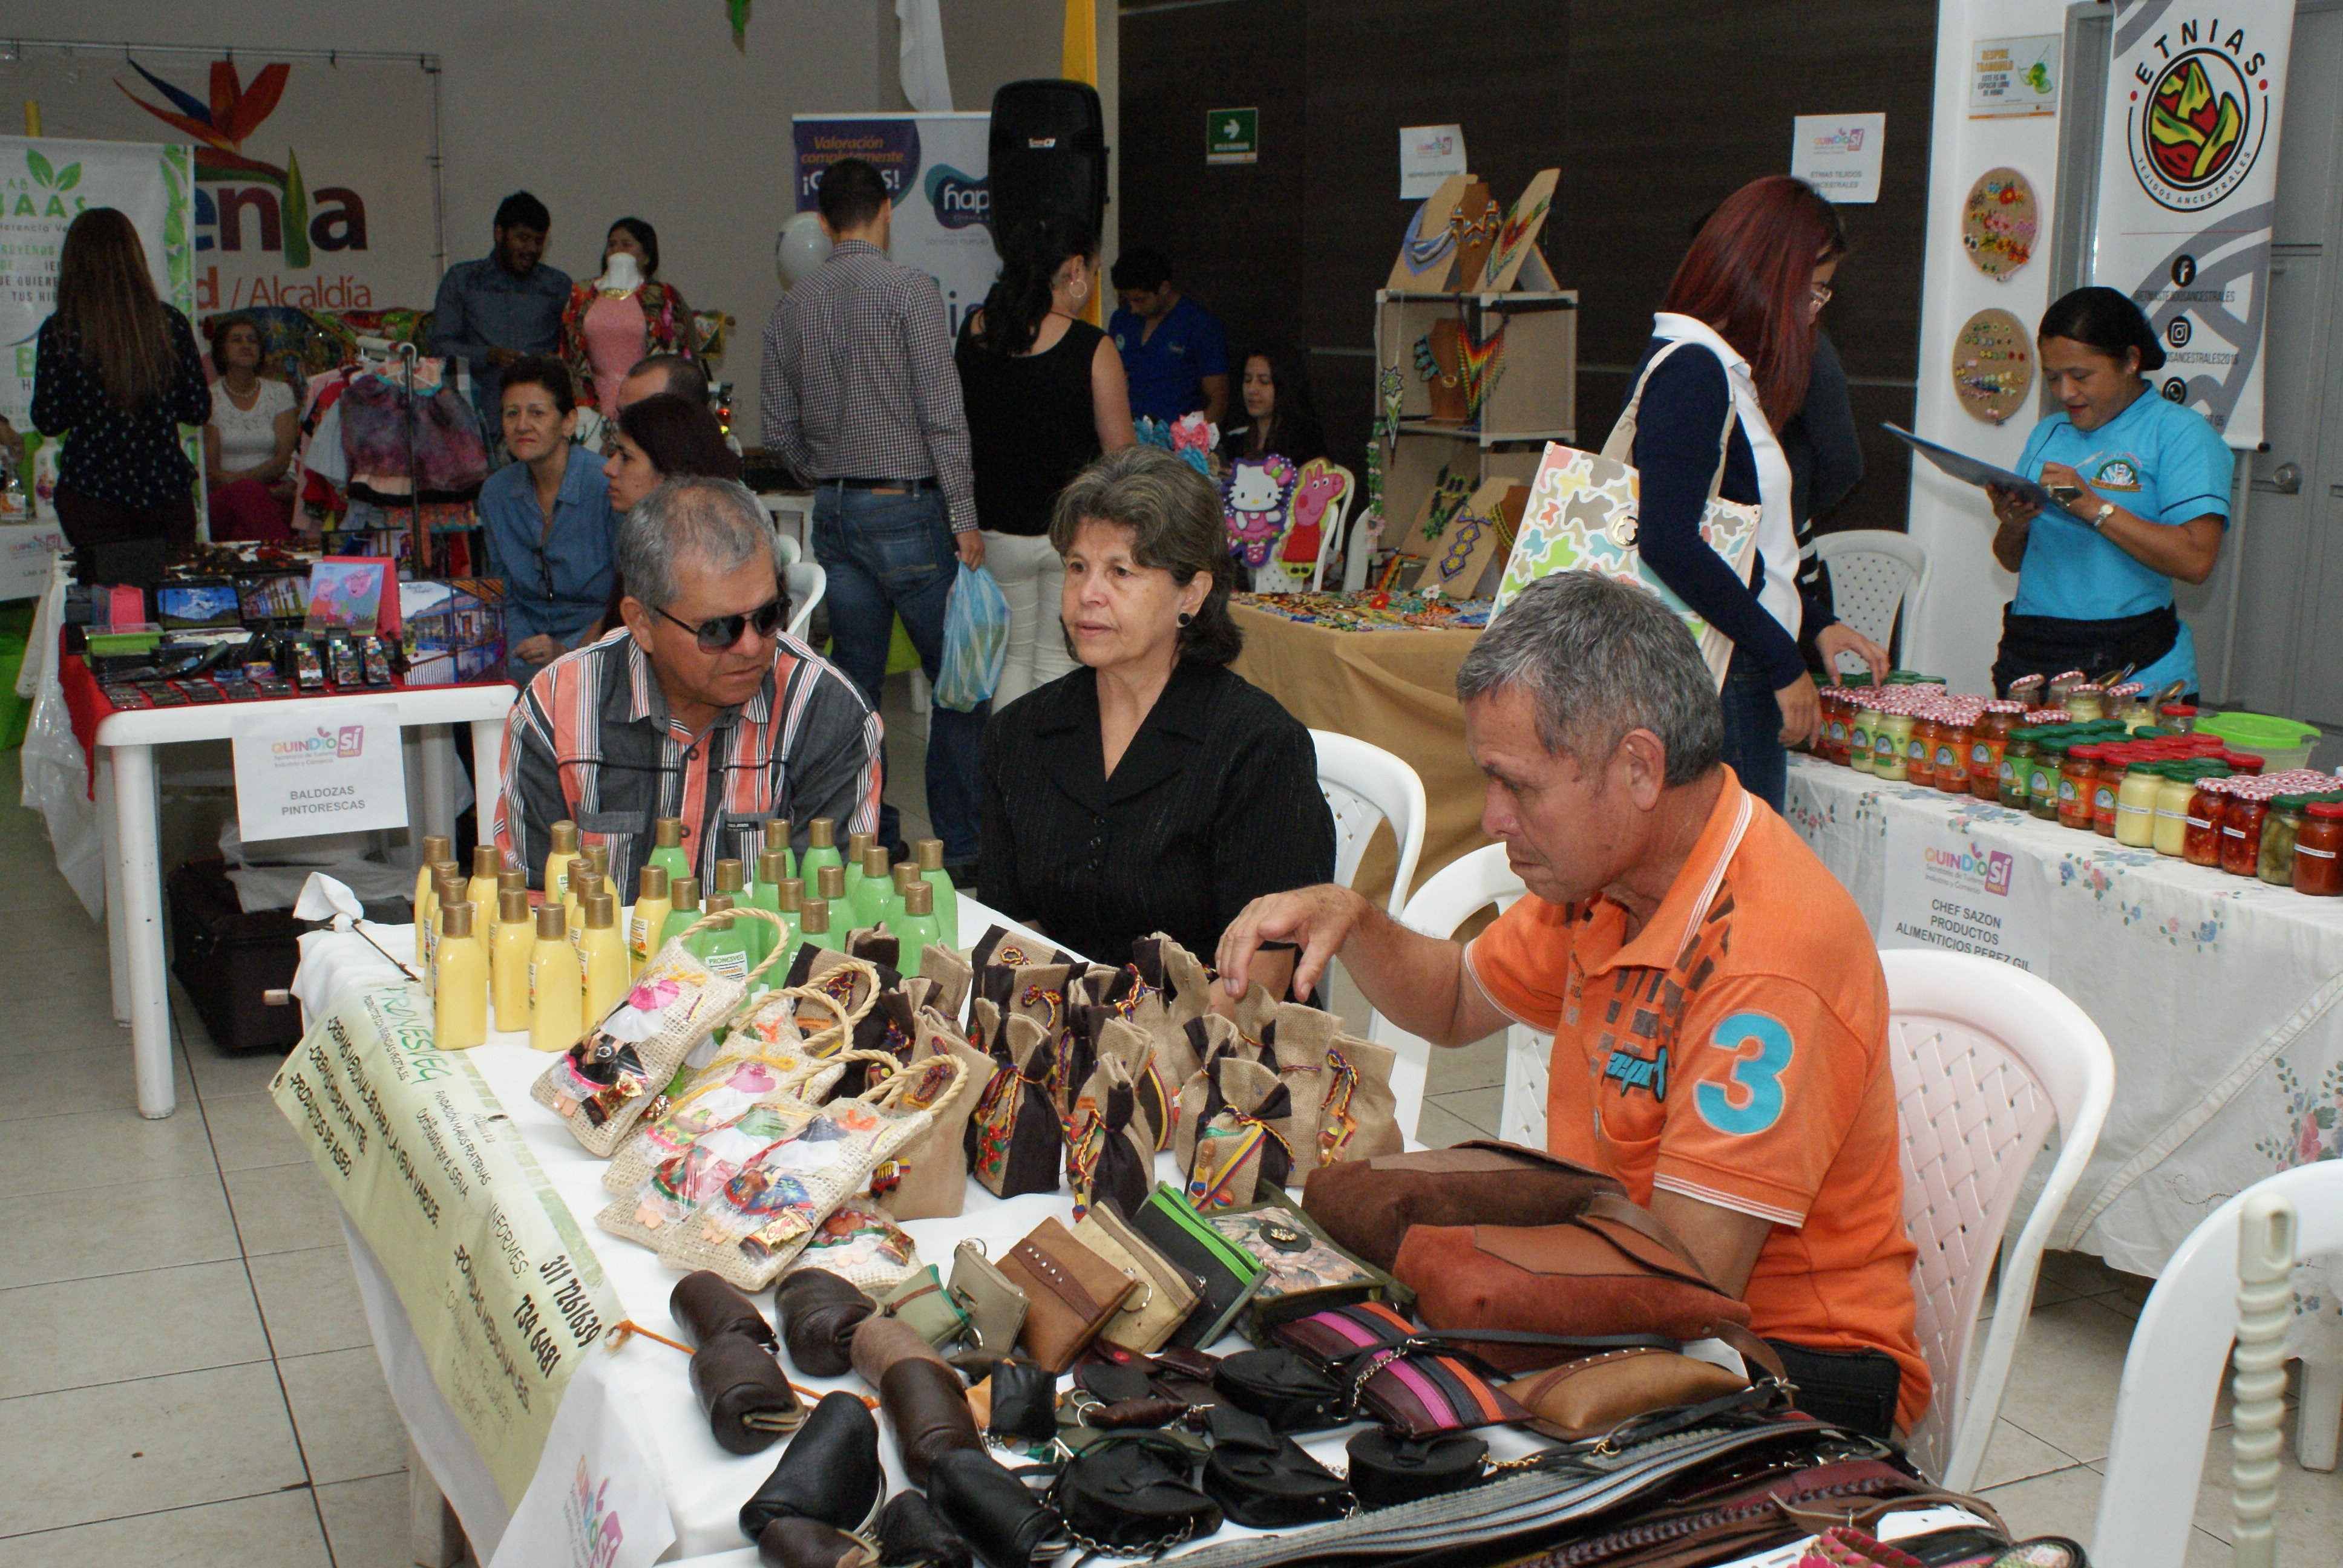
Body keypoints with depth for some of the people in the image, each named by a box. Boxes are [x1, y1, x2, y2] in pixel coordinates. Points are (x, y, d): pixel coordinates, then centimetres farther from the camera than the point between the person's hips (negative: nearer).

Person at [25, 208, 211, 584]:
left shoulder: (60, 332, -8)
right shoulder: (171, 324, -2)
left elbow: (48, 421, -4)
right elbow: (198, 410, 4)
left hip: (91, 499, -2)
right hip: (166, 489, 2)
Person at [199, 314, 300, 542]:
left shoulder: (280, 392, 13)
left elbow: (283, 460, 1)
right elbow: (209, 471, 1)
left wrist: (239, 478, -15)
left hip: (276, 493, 1)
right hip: (224, 499, -1)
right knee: (247, 492, -36)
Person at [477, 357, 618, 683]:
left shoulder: (608, 488, -13)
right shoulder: (496, 494, 8)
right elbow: (507, 597, 17)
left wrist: (570, 650, -19)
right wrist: (522, 652, -2)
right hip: (530, 661, 5)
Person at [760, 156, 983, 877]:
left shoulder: (793, 306, 7)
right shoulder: (908, 288, -10)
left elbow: (780, 431, 9)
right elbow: (942, 412, -14)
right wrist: (964, 518, -11)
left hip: (835, 512, 6)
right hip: (907, 506, -6)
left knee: (857, 678, 11)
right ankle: (960, 843, 7)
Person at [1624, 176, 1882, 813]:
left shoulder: (1721, 371, 18)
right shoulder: (1691, 371, -14)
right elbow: (1669, 545, -24)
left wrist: (1812, 626, 24)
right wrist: (1784, 662, -18)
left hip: (1740, 674, 10)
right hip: (1717, 681, -10)